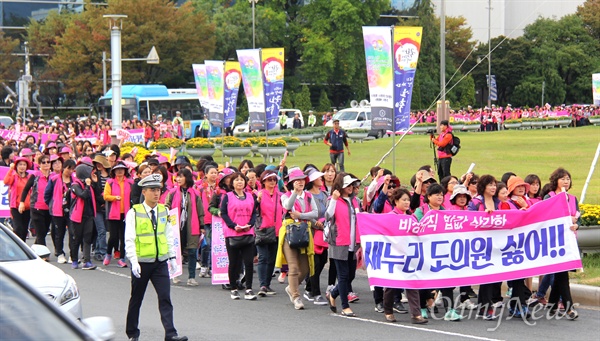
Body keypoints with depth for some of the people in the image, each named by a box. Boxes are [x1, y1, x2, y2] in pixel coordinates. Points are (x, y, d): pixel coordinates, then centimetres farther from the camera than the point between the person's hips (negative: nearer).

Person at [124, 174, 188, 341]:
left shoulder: (164, 211, 6)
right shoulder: (134, 213, -8)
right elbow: (129, 239, -11)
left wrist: (172, 257, 10)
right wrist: (134, 262, -19)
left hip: (161, 262, 3)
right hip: (142, 262, -3)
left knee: (165, 299, -7)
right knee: (136, 299, 10)